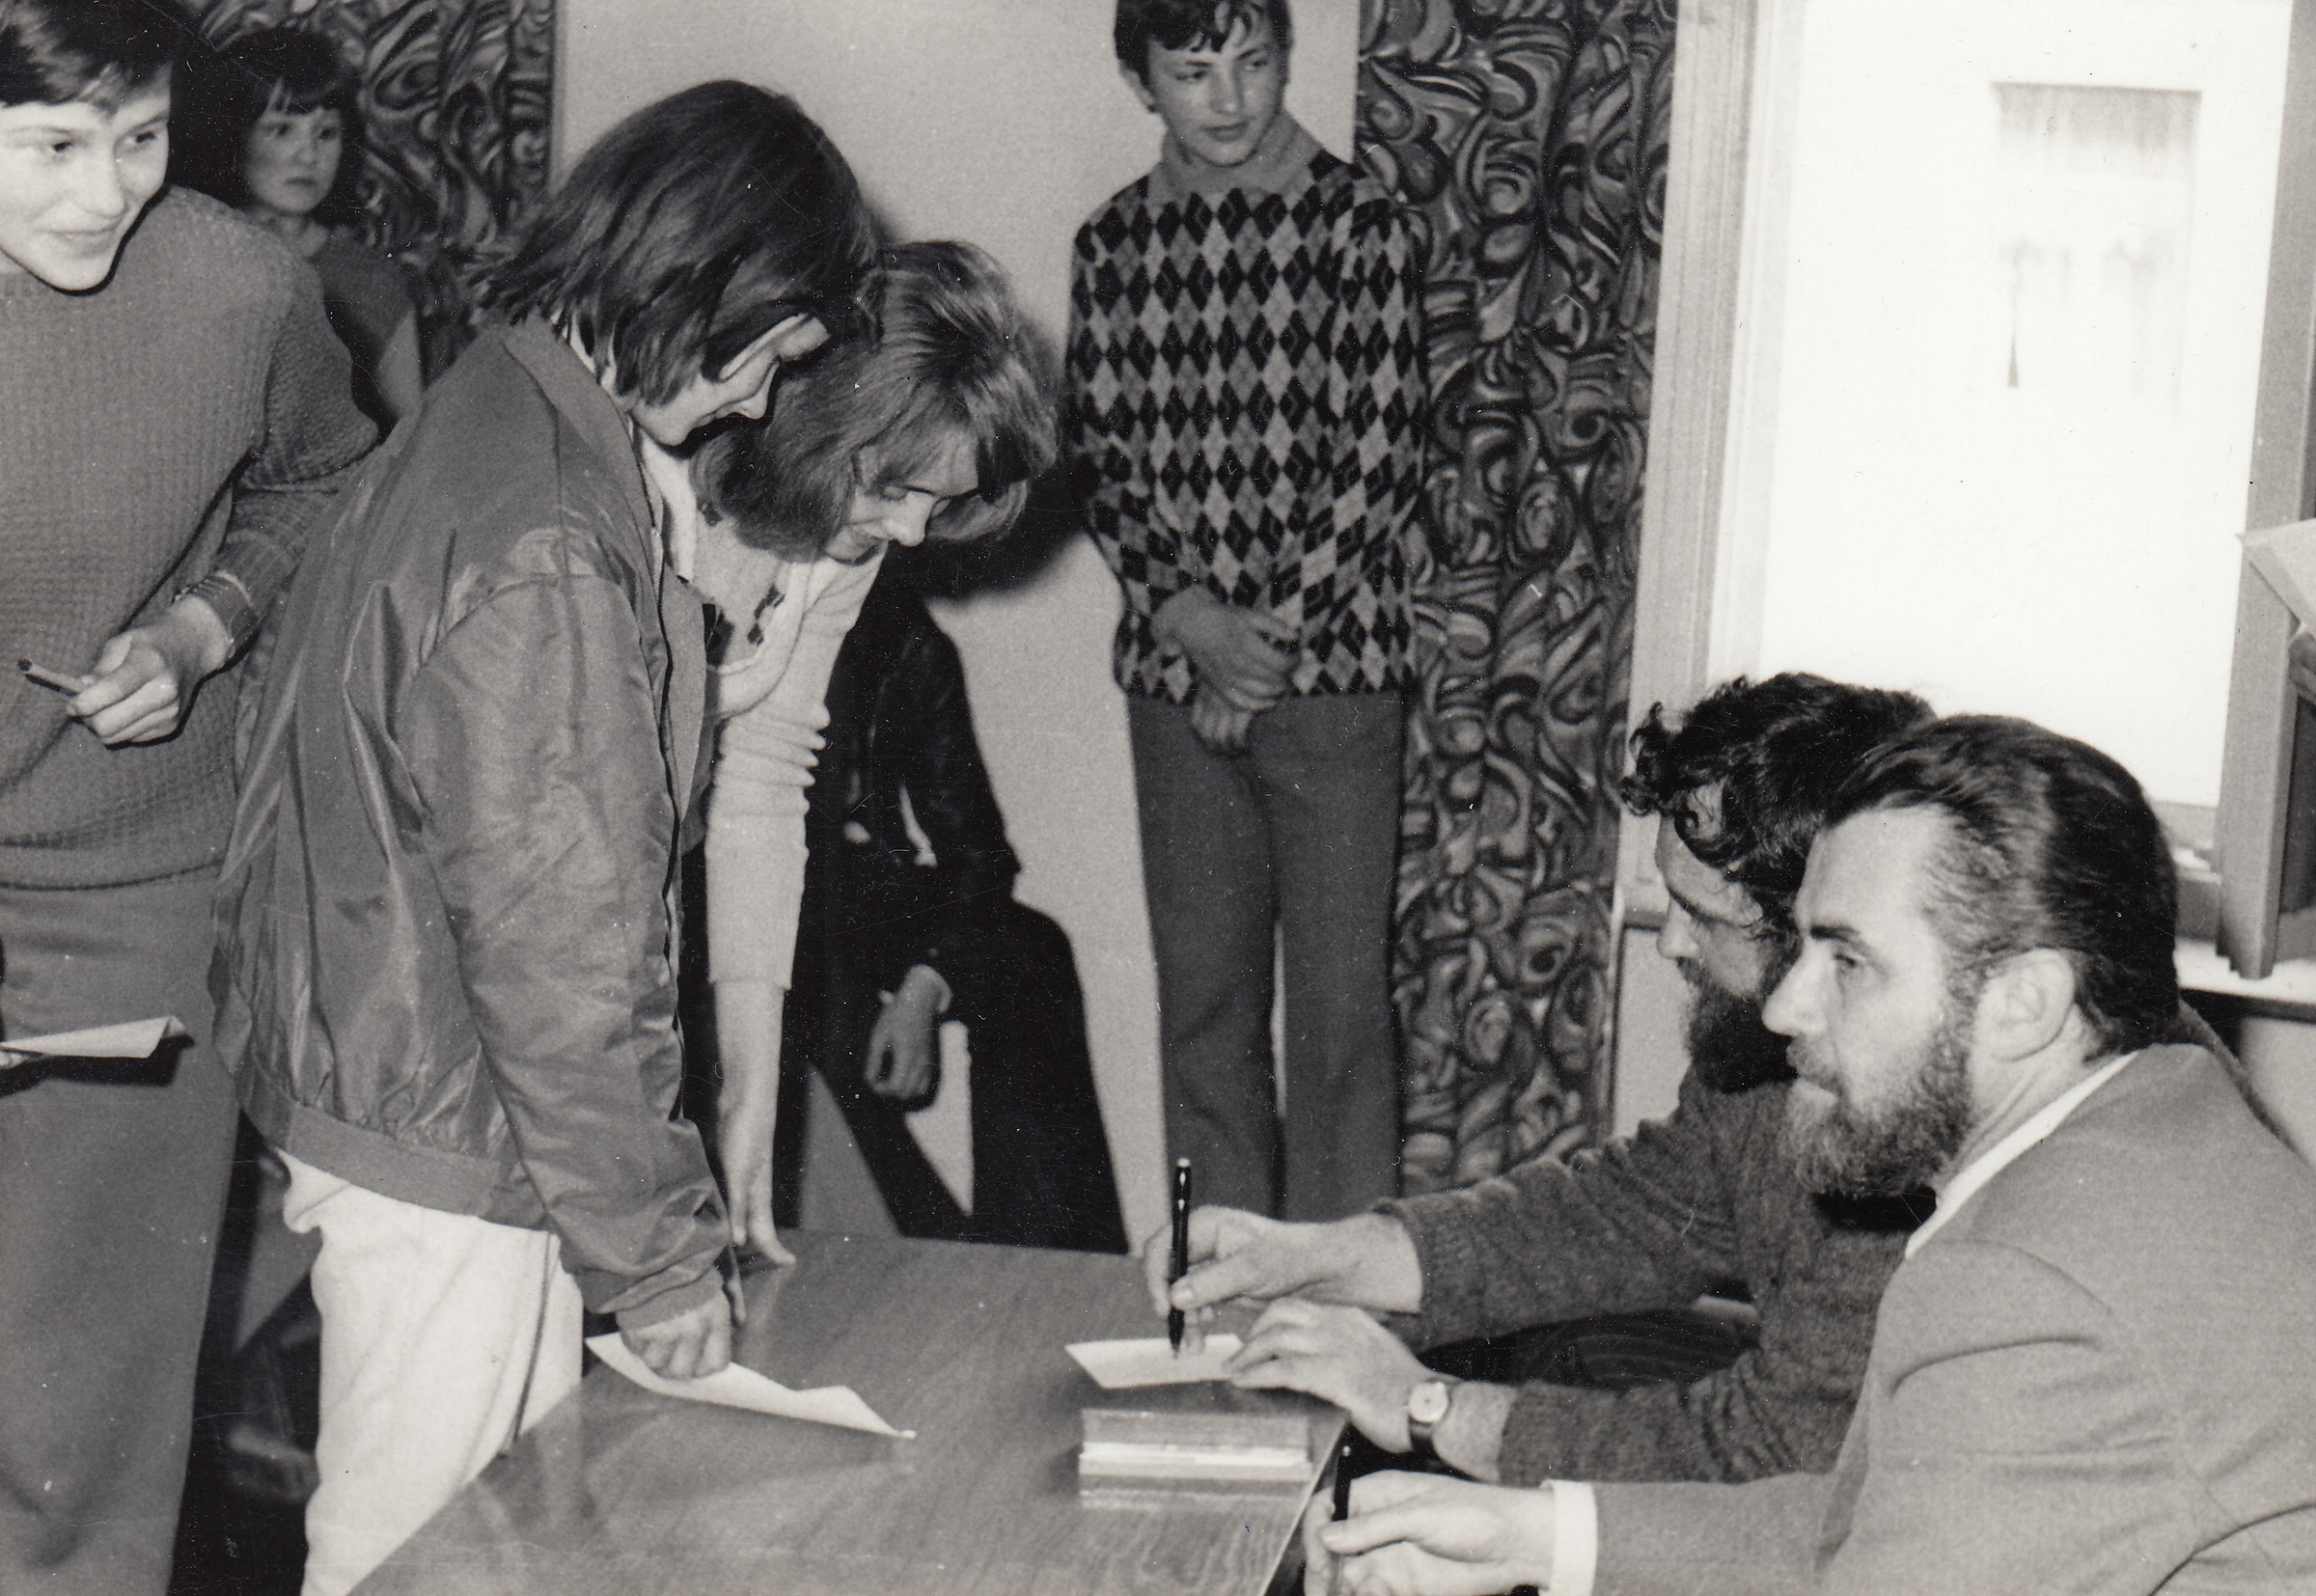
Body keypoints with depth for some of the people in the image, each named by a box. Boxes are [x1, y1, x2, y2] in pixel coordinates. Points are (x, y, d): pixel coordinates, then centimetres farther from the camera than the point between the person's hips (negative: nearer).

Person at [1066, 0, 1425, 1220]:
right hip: (1172, 675, 4)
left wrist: (1270, 631, -10)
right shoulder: (1113, 241, 8)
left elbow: (1382, 465, -6)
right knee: (1201, 1000, 9)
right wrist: (1188, 616, -8)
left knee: (1338, 1003, -2)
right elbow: (1100, 464, 8)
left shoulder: (1356, 221, -3)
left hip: (1330, 664, -4)